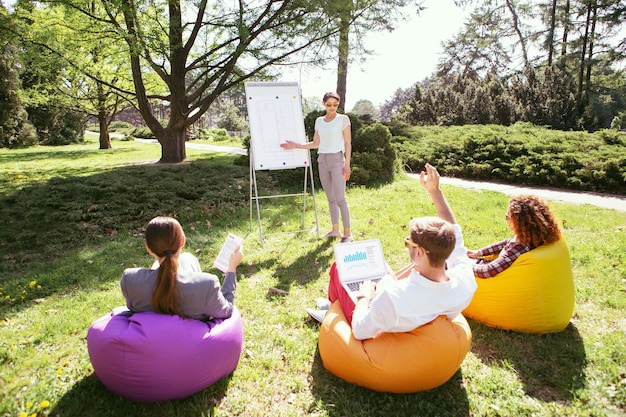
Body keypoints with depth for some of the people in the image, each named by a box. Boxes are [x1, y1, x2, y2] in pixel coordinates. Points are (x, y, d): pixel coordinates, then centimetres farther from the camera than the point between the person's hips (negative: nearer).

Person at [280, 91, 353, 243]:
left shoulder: (343, 119, -1)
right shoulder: (319, 121, 12)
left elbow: (348, 143, -3)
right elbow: (315, 144, 15)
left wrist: (347, 165, -10)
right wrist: (296, 146, 8)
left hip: (337, 159, -5)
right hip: (322, 160, 5)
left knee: (340, 198, -9)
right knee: (330, 198, 9)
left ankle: (347, 233, -4)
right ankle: (335, 229, 18)